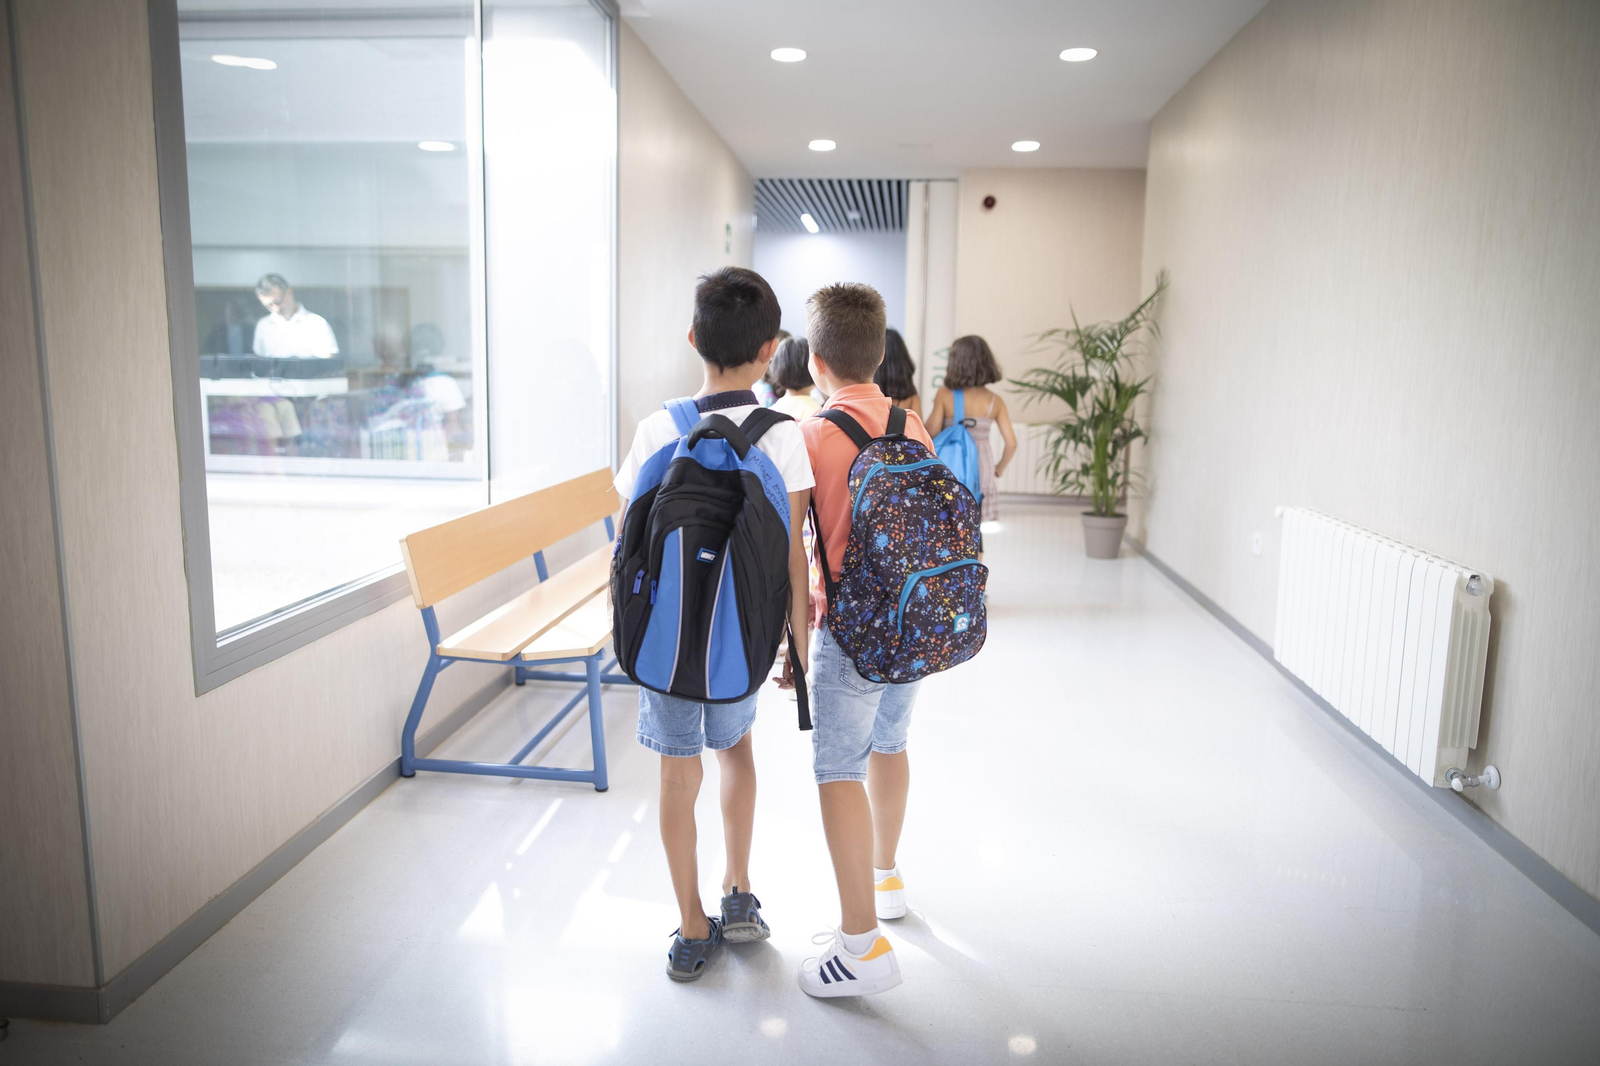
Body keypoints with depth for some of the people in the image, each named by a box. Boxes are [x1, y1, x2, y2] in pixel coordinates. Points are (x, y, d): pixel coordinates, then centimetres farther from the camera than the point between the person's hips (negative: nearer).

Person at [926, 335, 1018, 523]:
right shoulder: (994, 400, 0)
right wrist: (999, 470, 14)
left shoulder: (944, 395, -7)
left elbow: (931, 435, -9)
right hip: (982, 471, 2)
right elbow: (1011, 444, -1)